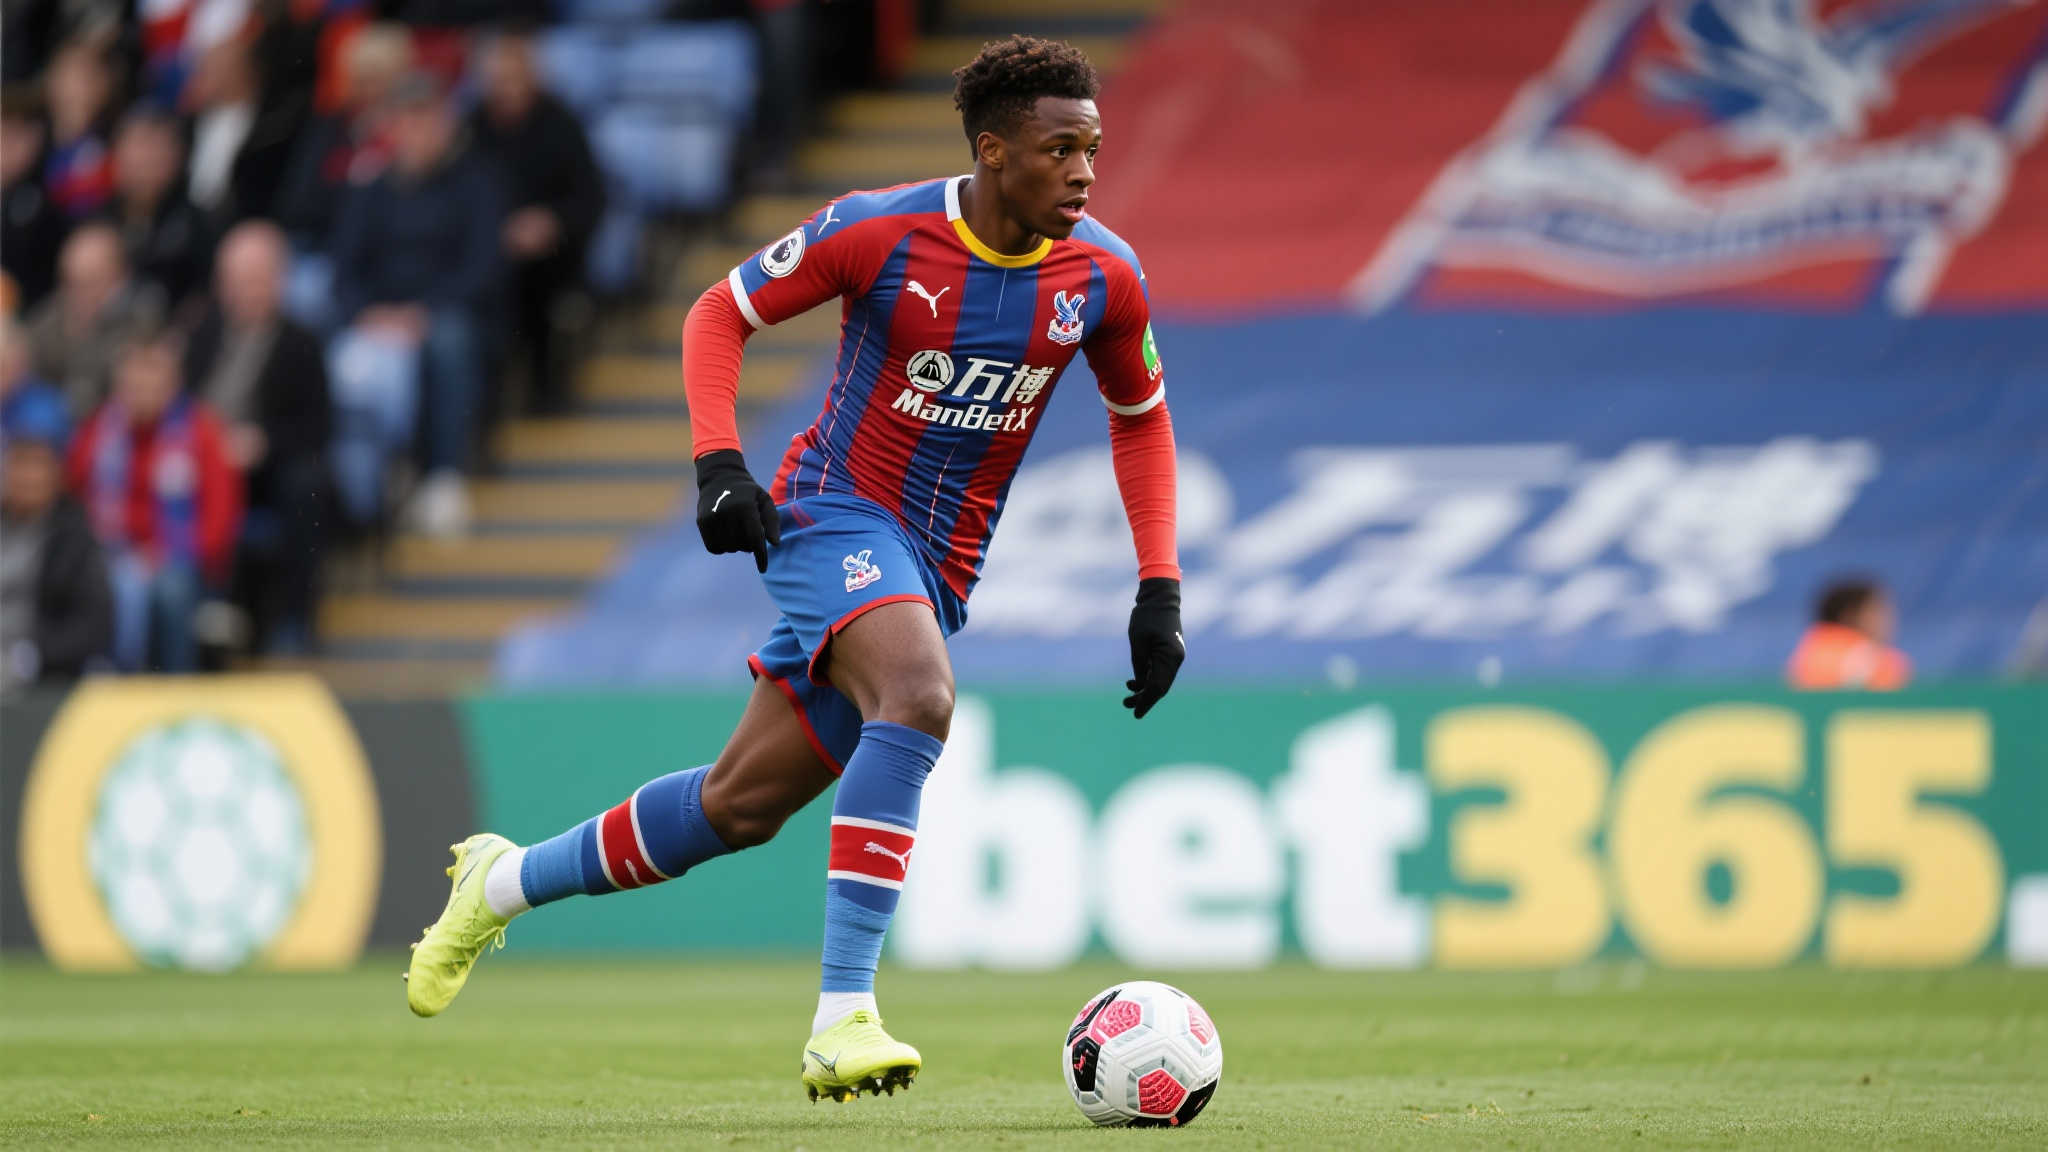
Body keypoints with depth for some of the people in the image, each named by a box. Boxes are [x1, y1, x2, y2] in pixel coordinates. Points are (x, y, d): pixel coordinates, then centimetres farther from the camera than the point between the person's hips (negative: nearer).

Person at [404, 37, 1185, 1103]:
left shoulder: (1104, 278, -4)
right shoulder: (879, 233, -14)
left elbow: (1141, 418, 13)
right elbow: (720, 312, -1)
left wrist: (1159, 591, 5)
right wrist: (718, 461, -15)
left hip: (933, 572, 5)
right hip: (833, 511, -5)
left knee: (739, 806, 8)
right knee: (920, 696, -35)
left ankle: (505, 882, 32)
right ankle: (841, 1017, -37)